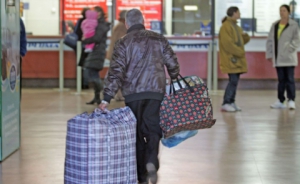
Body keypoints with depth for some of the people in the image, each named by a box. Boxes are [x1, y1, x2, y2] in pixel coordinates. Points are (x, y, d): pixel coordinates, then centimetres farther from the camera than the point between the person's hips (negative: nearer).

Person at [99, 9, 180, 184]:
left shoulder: (124, 43, 0)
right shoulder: (159, 39, 8)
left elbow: (116, 71, -8)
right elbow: (173, 64, 7)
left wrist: (107, 99, -10)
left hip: (133, 93, -1)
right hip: (156, 91, 1)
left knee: (137, 132, 9)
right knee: (153, 129, 8)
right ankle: (151, 161, -20)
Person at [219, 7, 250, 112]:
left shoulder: (236, 26, 18)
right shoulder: (226, 26, -13)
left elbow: (239, 41, 21)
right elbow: (227, 43, -21)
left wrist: (245, 37, -1)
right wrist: (239, 52, -18)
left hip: (237, 59, 10)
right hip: (230, 59, -10)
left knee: (235, 81, 8)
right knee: (233, 80, -13)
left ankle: (231, 102, 13)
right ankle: (226, 104, -10)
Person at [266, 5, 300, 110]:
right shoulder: (275, 25, 11)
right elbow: (270, 41, 12)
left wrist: (288, 49, -22)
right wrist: (269, 54, 7)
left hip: (289, 57, -4)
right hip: (278, 58, 4)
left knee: (290, 79, -7)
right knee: (281, 80, 9)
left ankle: (291, 100, -7)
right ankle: (280, 101, 13)